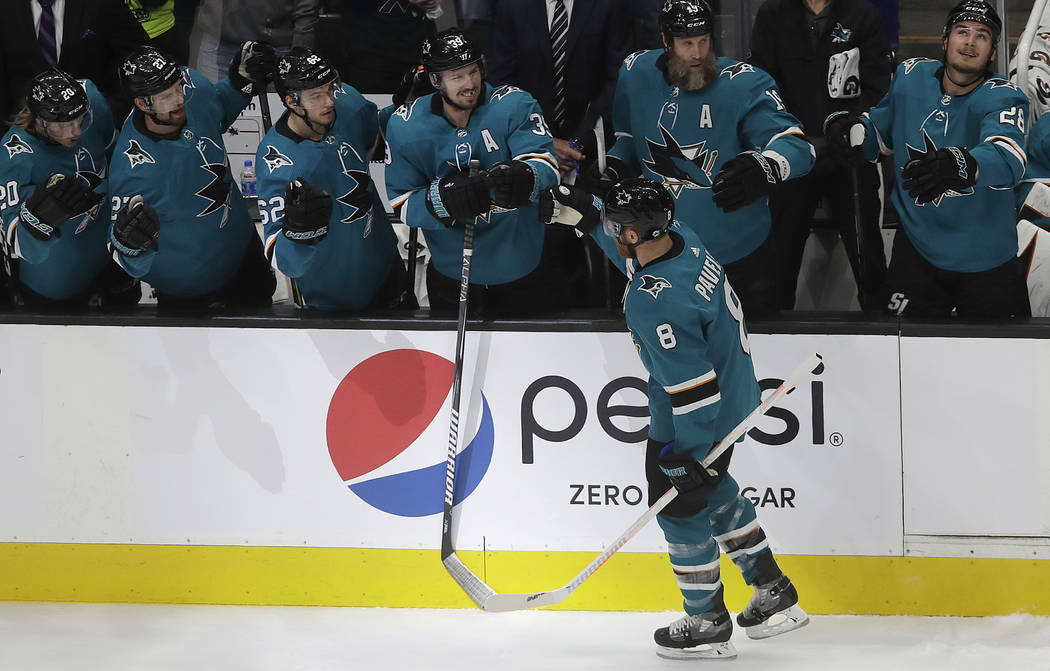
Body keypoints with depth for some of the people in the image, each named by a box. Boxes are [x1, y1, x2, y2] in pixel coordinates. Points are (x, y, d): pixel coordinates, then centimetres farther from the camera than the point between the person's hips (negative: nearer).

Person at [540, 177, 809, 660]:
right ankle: (774, 594, 36)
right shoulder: (682, 239, -9)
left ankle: (707, 625, 24)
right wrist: (584, 215, 16)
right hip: (732, 398, 9)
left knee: (681, 508, 10)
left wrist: (688, 457, -22)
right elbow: (636, 256, 18)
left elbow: (693, 386, -32)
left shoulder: (654, 303, -36)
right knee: (713, 492, 27)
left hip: (695, 421, -9)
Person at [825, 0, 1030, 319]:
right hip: (917, 251, 3)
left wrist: (960, 165, -59)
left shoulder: (1004, 98, -17)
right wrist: (852, 128, -7)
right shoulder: (911, 76, -1)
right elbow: (881, 132, 17)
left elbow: (1007, 160, -38)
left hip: (986, 262, -3)